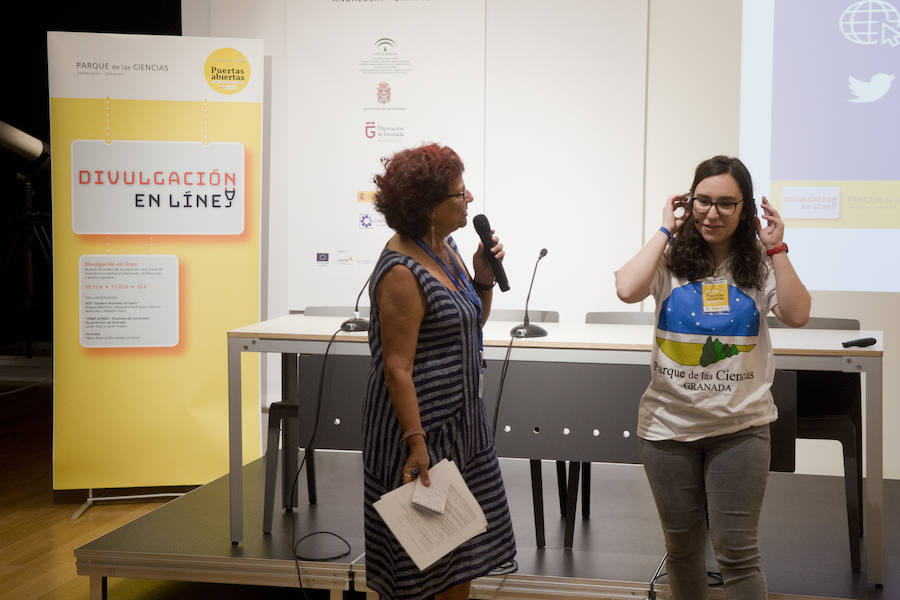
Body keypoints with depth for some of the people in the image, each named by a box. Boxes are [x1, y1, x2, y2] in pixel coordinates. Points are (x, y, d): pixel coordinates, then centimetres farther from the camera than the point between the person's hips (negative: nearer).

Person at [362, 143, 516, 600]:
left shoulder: (446, 248, 6)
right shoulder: (402, 272, -22)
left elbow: (472, 322, 17)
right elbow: (397, 368, -23)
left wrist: (484, 275, 0)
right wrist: (416, 443, -25)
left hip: (460, 421, 9)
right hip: (420, 423, -9)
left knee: (462, 542, 19)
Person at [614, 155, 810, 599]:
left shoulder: (759, 263, 2)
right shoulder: (671, 258, -2)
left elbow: (797, 316, -11)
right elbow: (627, 290, -21)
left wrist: (776, 249, -10)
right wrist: (665, 231, -11)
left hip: (740, 425, 0)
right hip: (669, 424, 1)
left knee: (737, 550, -1)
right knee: (681, 543, 15)